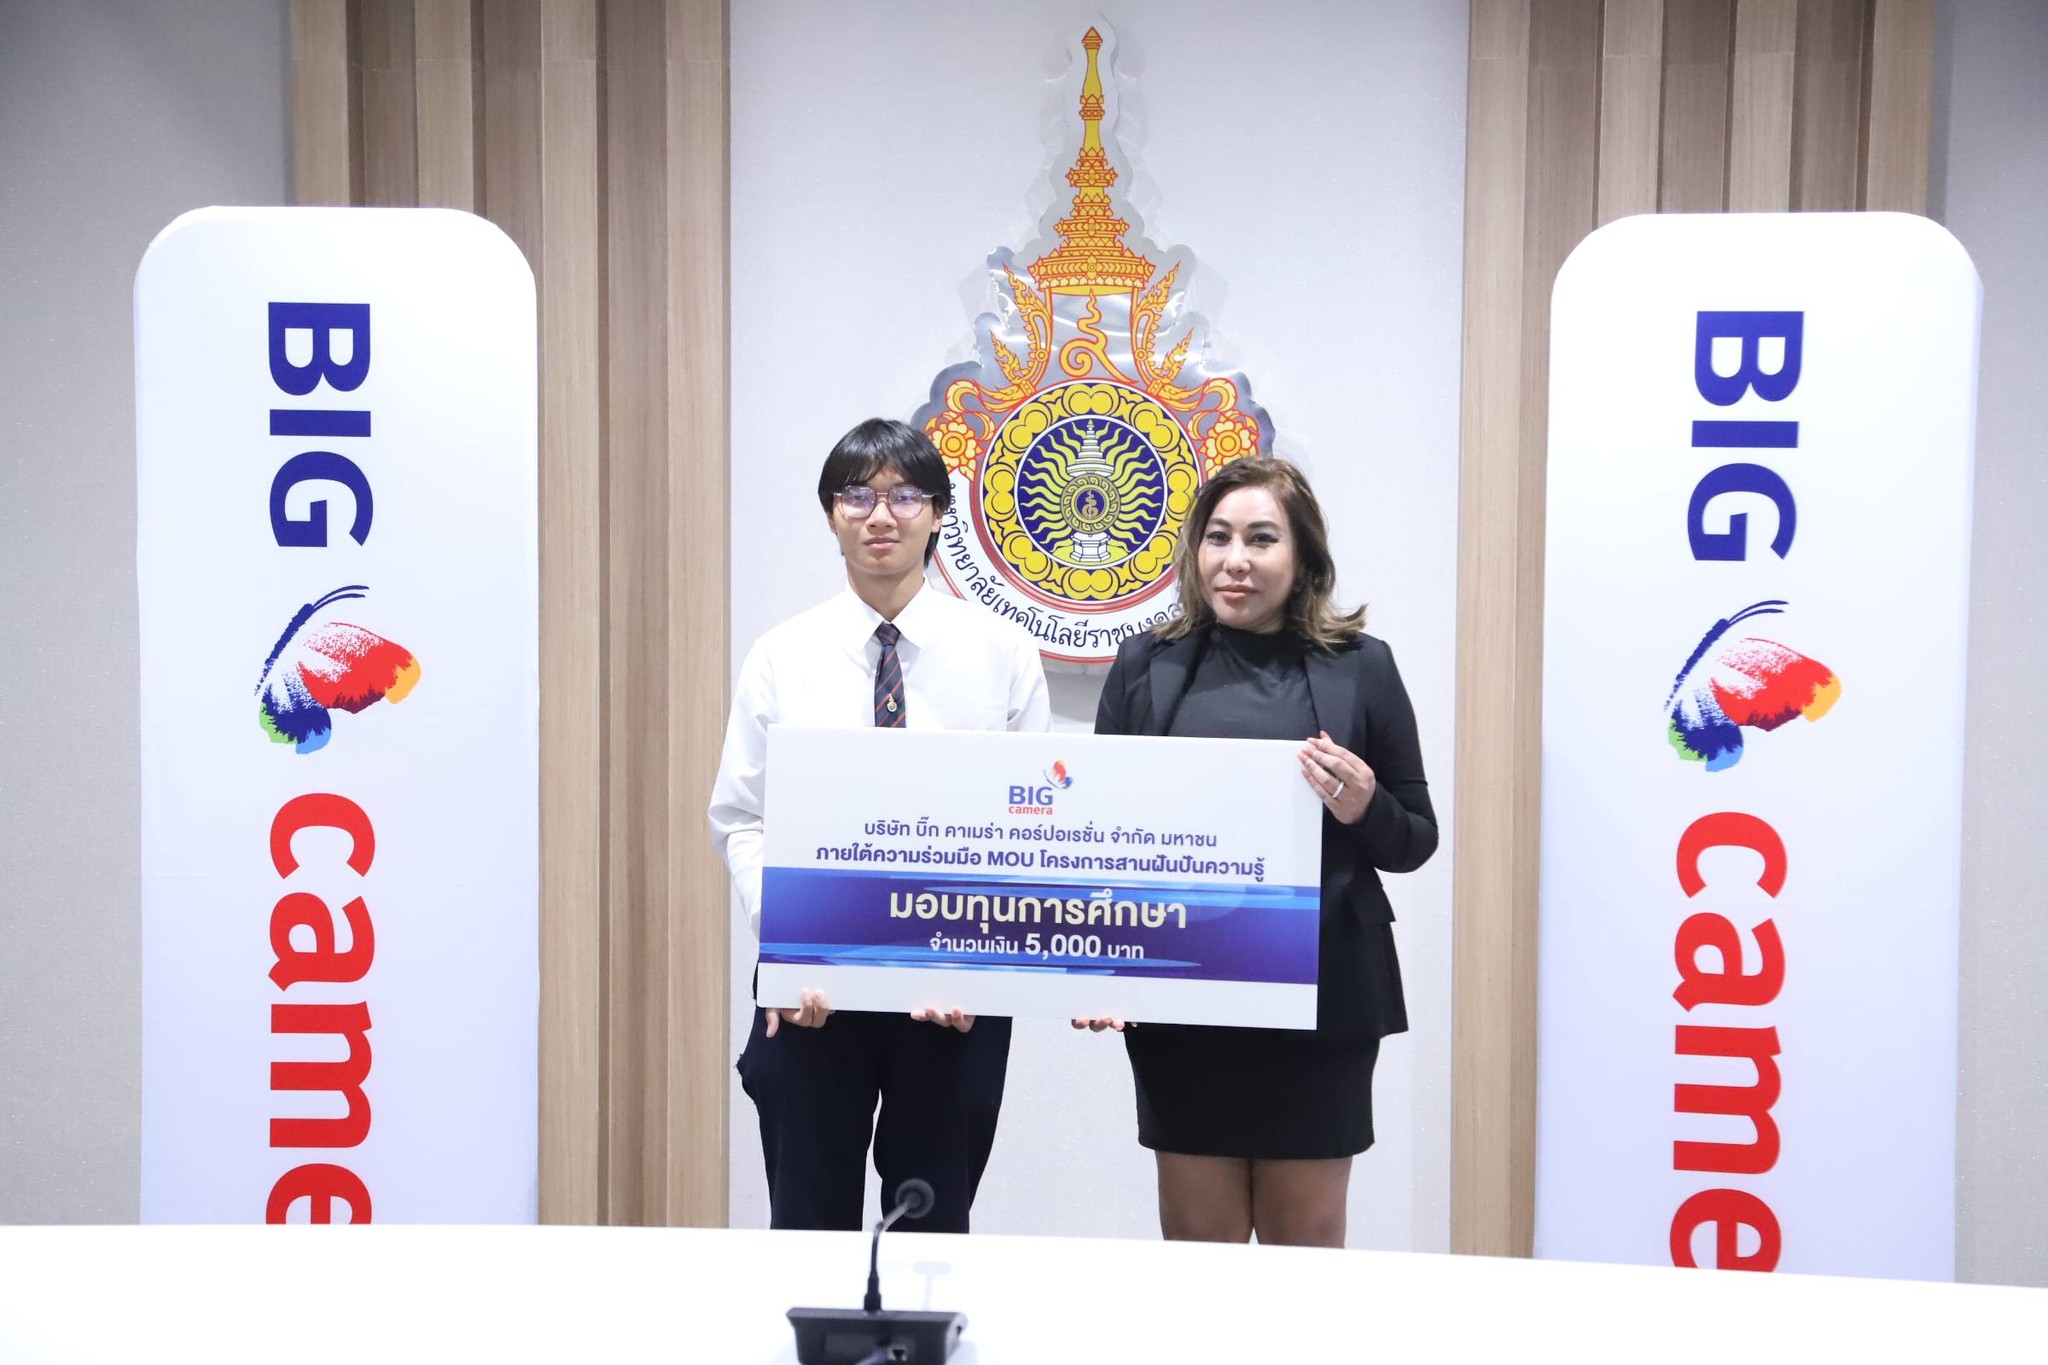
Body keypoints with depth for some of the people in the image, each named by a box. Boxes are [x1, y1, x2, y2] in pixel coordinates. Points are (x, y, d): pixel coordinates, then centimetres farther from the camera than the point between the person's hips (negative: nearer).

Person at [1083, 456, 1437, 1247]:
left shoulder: (1359, 668, 3)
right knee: (1197, 1244, 7)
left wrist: (1365, 809, -14)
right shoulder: (1146, 666, 6)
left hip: (1321, 997, -1)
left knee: (1307, 1241, 8)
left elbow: (1416, 841, 7)